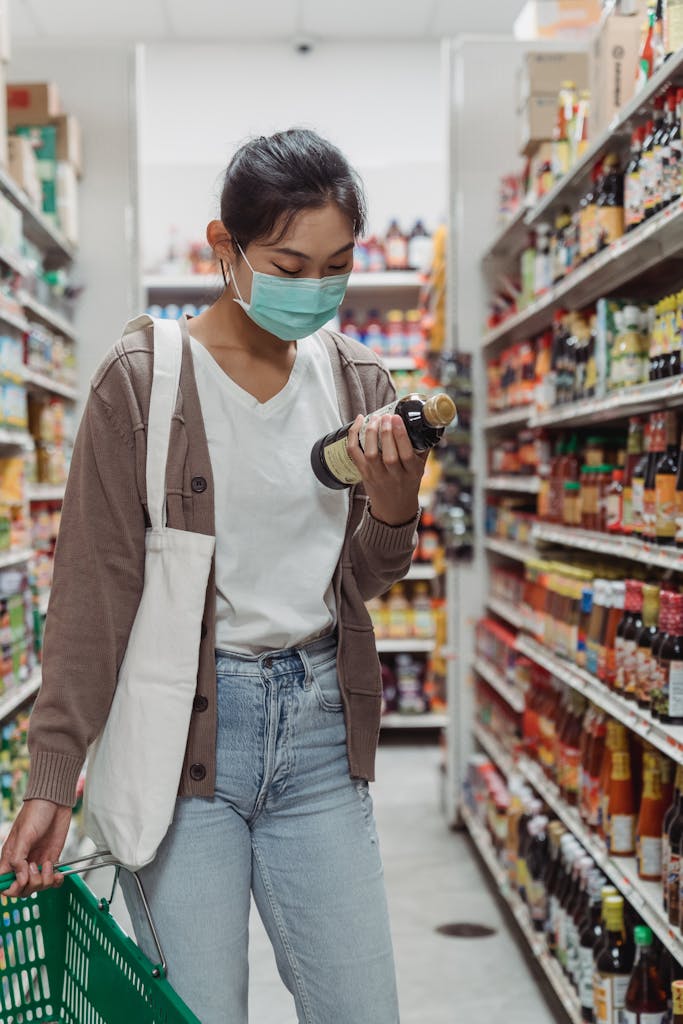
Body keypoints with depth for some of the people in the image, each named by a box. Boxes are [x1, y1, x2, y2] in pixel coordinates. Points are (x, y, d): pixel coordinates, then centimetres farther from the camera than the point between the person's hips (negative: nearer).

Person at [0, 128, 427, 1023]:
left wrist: (395, 504, -11)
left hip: (318, 728, 4)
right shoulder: (143, 378, -7)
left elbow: (360, 583, 10)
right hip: (183, 725, -4)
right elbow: (92, 588, -7)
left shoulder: (356, 380, 6)